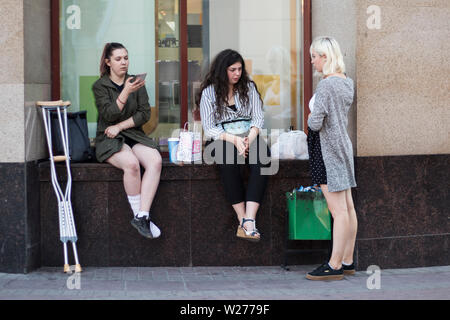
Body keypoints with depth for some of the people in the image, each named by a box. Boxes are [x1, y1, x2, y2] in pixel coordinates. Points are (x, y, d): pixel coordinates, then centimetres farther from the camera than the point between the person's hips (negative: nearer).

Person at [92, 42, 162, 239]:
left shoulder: (136, 84, 14)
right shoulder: (100, 86, 3)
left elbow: (145, 114, 5)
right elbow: (109, 114, -11)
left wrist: (120, 126, -8)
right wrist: (126, 92, -22)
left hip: (134, 135, 4)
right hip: (109, 140, -4)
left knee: (155, 161, -28)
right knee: (131, 163, -35)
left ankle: (142, 216, -32)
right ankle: (138, 214, -22)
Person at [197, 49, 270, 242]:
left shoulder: (249, 87, 12)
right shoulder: (209, 92, 3)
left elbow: (258, 118, 7)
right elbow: (209, 128, -3)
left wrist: (249, 139, -13)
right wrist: (234, 139, -18)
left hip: (249, 137, 3)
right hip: (221, 139, -2)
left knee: (262, 157, -32)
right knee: (228, 158, -38)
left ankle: (249, 220, -41)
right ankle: (242, 220, -35)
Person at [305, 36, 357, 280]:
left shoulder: (326, 85, -17)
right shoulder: (347, 82, 10)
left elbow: (315, 123, -20)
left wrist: (310, 116, 0)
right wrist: (316, 112, 10)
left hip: (328, 150, -9)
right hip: (342, 145, 9)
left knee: (338, 210, -7)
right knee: (348, 207, 10)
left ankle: (334, 265, -3)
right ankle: (347, 262, 17)